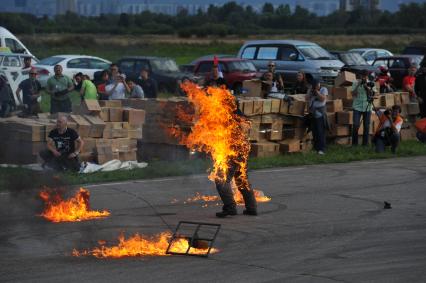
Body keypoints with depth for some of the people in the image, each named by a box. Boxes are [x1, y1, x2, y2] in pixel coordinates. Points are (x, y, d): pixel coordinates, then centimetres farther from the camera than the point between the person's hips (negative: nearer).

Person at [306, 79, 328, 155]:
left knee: (320, 131, -10)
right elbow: (307, 99, 5)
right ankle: (315, 148, 13)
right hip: (312, 113, 5)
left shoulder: (323, 89, 1)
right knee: (314, 132, 6)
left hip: (320, 114, -5)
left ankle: (321, 149, -12)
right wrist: (311, 92, -6)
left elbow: (323, 98, -13)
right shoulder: (310, 90, 15)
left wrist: (317, 91, -12)